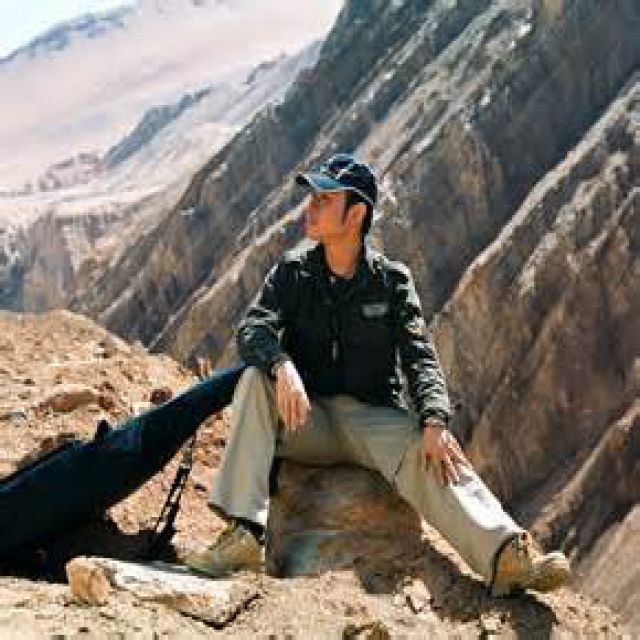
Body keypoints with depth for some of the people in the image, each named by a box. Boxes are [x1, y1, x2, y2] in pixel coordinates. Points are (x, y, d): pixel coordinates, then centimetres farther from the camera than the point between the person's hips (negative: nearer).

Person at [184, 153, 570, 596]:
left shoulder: (392, 279, 1)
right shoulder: (293, 271, 5)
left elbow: (420, 356, -9)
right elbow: (252, 329, -10)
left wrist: (435, 420, -29)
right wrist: (282, 366, -35)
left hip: (376, 417, -1)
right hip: (306, 419, 2)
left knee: (430, 455, -33)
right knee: (254, 380, -27)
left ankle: (507, 556, -54)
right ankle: (244, 533, -36)